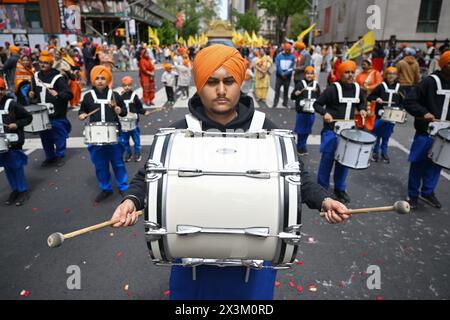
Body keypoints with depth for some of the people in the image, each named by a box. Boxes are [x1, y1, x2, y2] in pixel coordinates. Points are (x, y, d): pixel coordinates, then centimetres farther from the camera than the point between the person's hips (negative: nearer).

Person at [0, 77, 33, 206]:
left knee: (16, 166, 1)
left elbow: (28, 117, -4)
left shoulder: (12, 104, -9)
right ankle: (14, 190, 26)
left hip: (13, 141, -5)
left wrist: (17, 124, -16)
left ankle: (23, 191, 14)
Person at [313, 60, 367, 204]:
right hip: (331, 130, -5)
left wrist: (362, 110, 3)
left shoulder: (357, 88, 7)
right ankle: (322, 188, 16)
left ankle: (340, 189, 26)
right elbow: (317, 104, -8)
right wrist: (325, 113, -25)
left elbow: (361, 103, 24)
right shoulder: (333, 89, -11)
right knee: (327, 160, 1)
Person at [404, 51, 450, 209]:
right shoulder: (430, 82, -11)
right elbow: (409, 101, -13)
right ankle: (413, 195, 18)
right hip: (425, 132, -6)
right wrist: (424, 113, -23)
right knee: (418, 165, 5)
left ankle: (427, 192, 29)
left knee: (436, 164, 13)